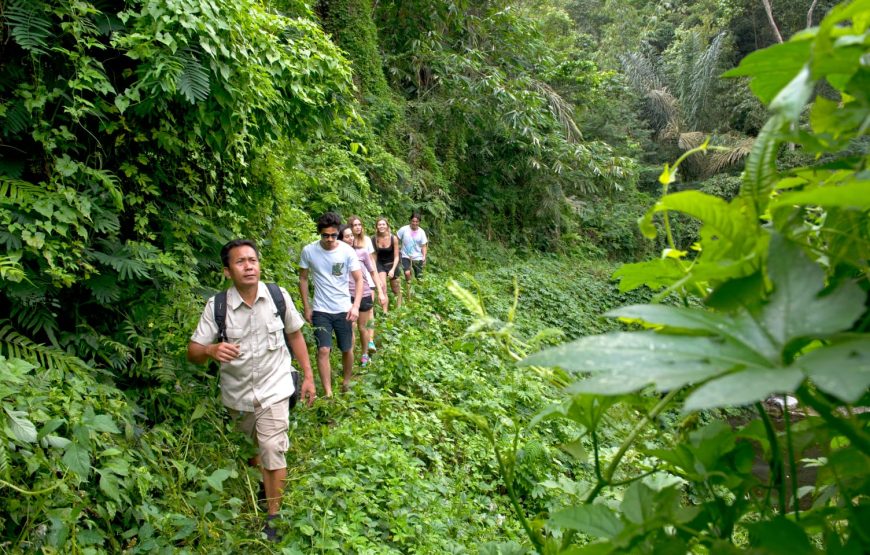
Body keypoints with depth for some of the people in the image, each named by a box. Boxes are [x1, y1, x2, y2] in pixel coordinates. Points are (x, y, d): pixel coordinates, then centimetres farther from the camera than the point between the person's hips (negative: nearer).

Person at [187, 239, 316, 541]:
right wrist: (211, 350, -36)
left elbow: (295, 335, 1)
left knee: (272, 451, -7)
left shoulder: (279, 297, -13)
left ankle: (273, 515, 13)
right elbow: (193, 352, -13)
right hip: (237, 392, 2)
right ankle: (260, 474, 54)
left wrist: (308, 376, 3)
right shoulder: (216, 306, -15)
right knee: (251, 445, 23)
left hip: (274, 388, -1)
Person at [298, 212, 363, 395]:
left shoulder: (347, 251, -12)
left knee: (347, 349, 12)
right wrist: (306, 307, 1)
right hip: (320, 311, 0)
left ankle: (347, 383, 35)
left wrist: (355, 306, -21)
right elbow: (303, 279, 2)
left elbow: (359, 279, -8)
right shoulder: (309, 251, -10)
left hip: (343, 310, 1)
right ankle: (328, 393, 0)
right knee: (323, 350, -9)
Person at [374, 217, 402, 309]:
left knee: (396, 290, 14)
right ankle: (384, 311, -16)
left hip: (392, 264, 0)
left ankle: (399, 308, 36)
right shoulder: (375, 239, -13)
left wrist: (393, 269, -21)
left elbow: (396, 257, -11)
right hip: (380, 264, 0)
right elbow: (374, 255, 0)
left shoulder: (393, 238, -17)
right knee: (382, 286, -21)